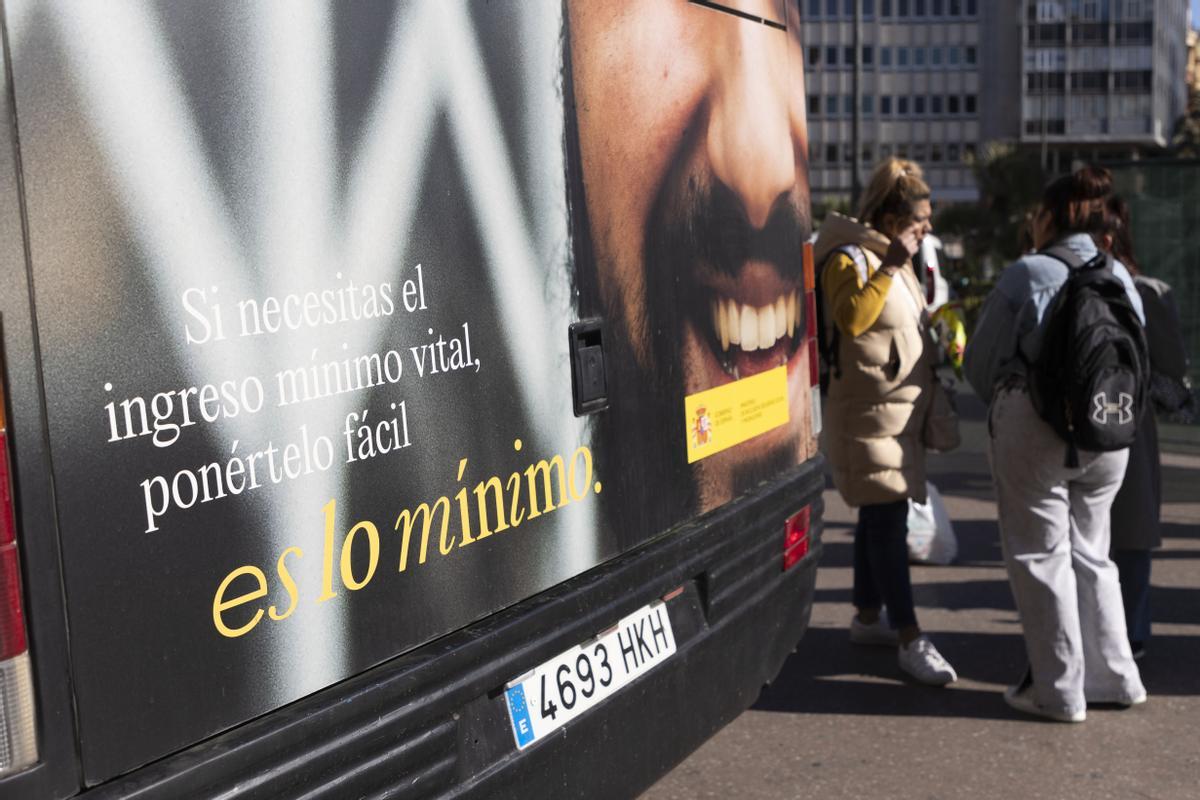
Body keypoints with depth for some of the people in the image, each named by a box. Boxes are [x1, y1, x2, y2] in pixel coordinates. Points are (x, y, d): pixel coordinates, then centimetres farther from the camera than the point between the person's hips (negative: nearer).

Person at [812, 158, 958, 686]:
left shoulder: (894, 260, 17)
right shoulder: (850, 258, -13)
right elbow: (851, 317, -31)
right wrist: (889, 267, -30)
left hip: (900, 413, 10)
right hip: (870, 414, -10)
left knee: (879, 517, 15)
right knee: (888, 520, -9)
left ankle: (867, 617, 25)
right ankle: (910, 639, -8)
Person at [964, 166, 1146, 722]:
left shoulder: (1027, 274, -9)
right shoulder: (1121, 278, 7)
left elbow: (981, 361, -4)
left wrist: (1004, 407, 13)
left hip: (1034, 430, -6)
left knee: (1040, 555, 4)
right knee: (1090, 554, 18)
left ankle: (1058, 691, 9)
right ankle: (1114, 677, 24)